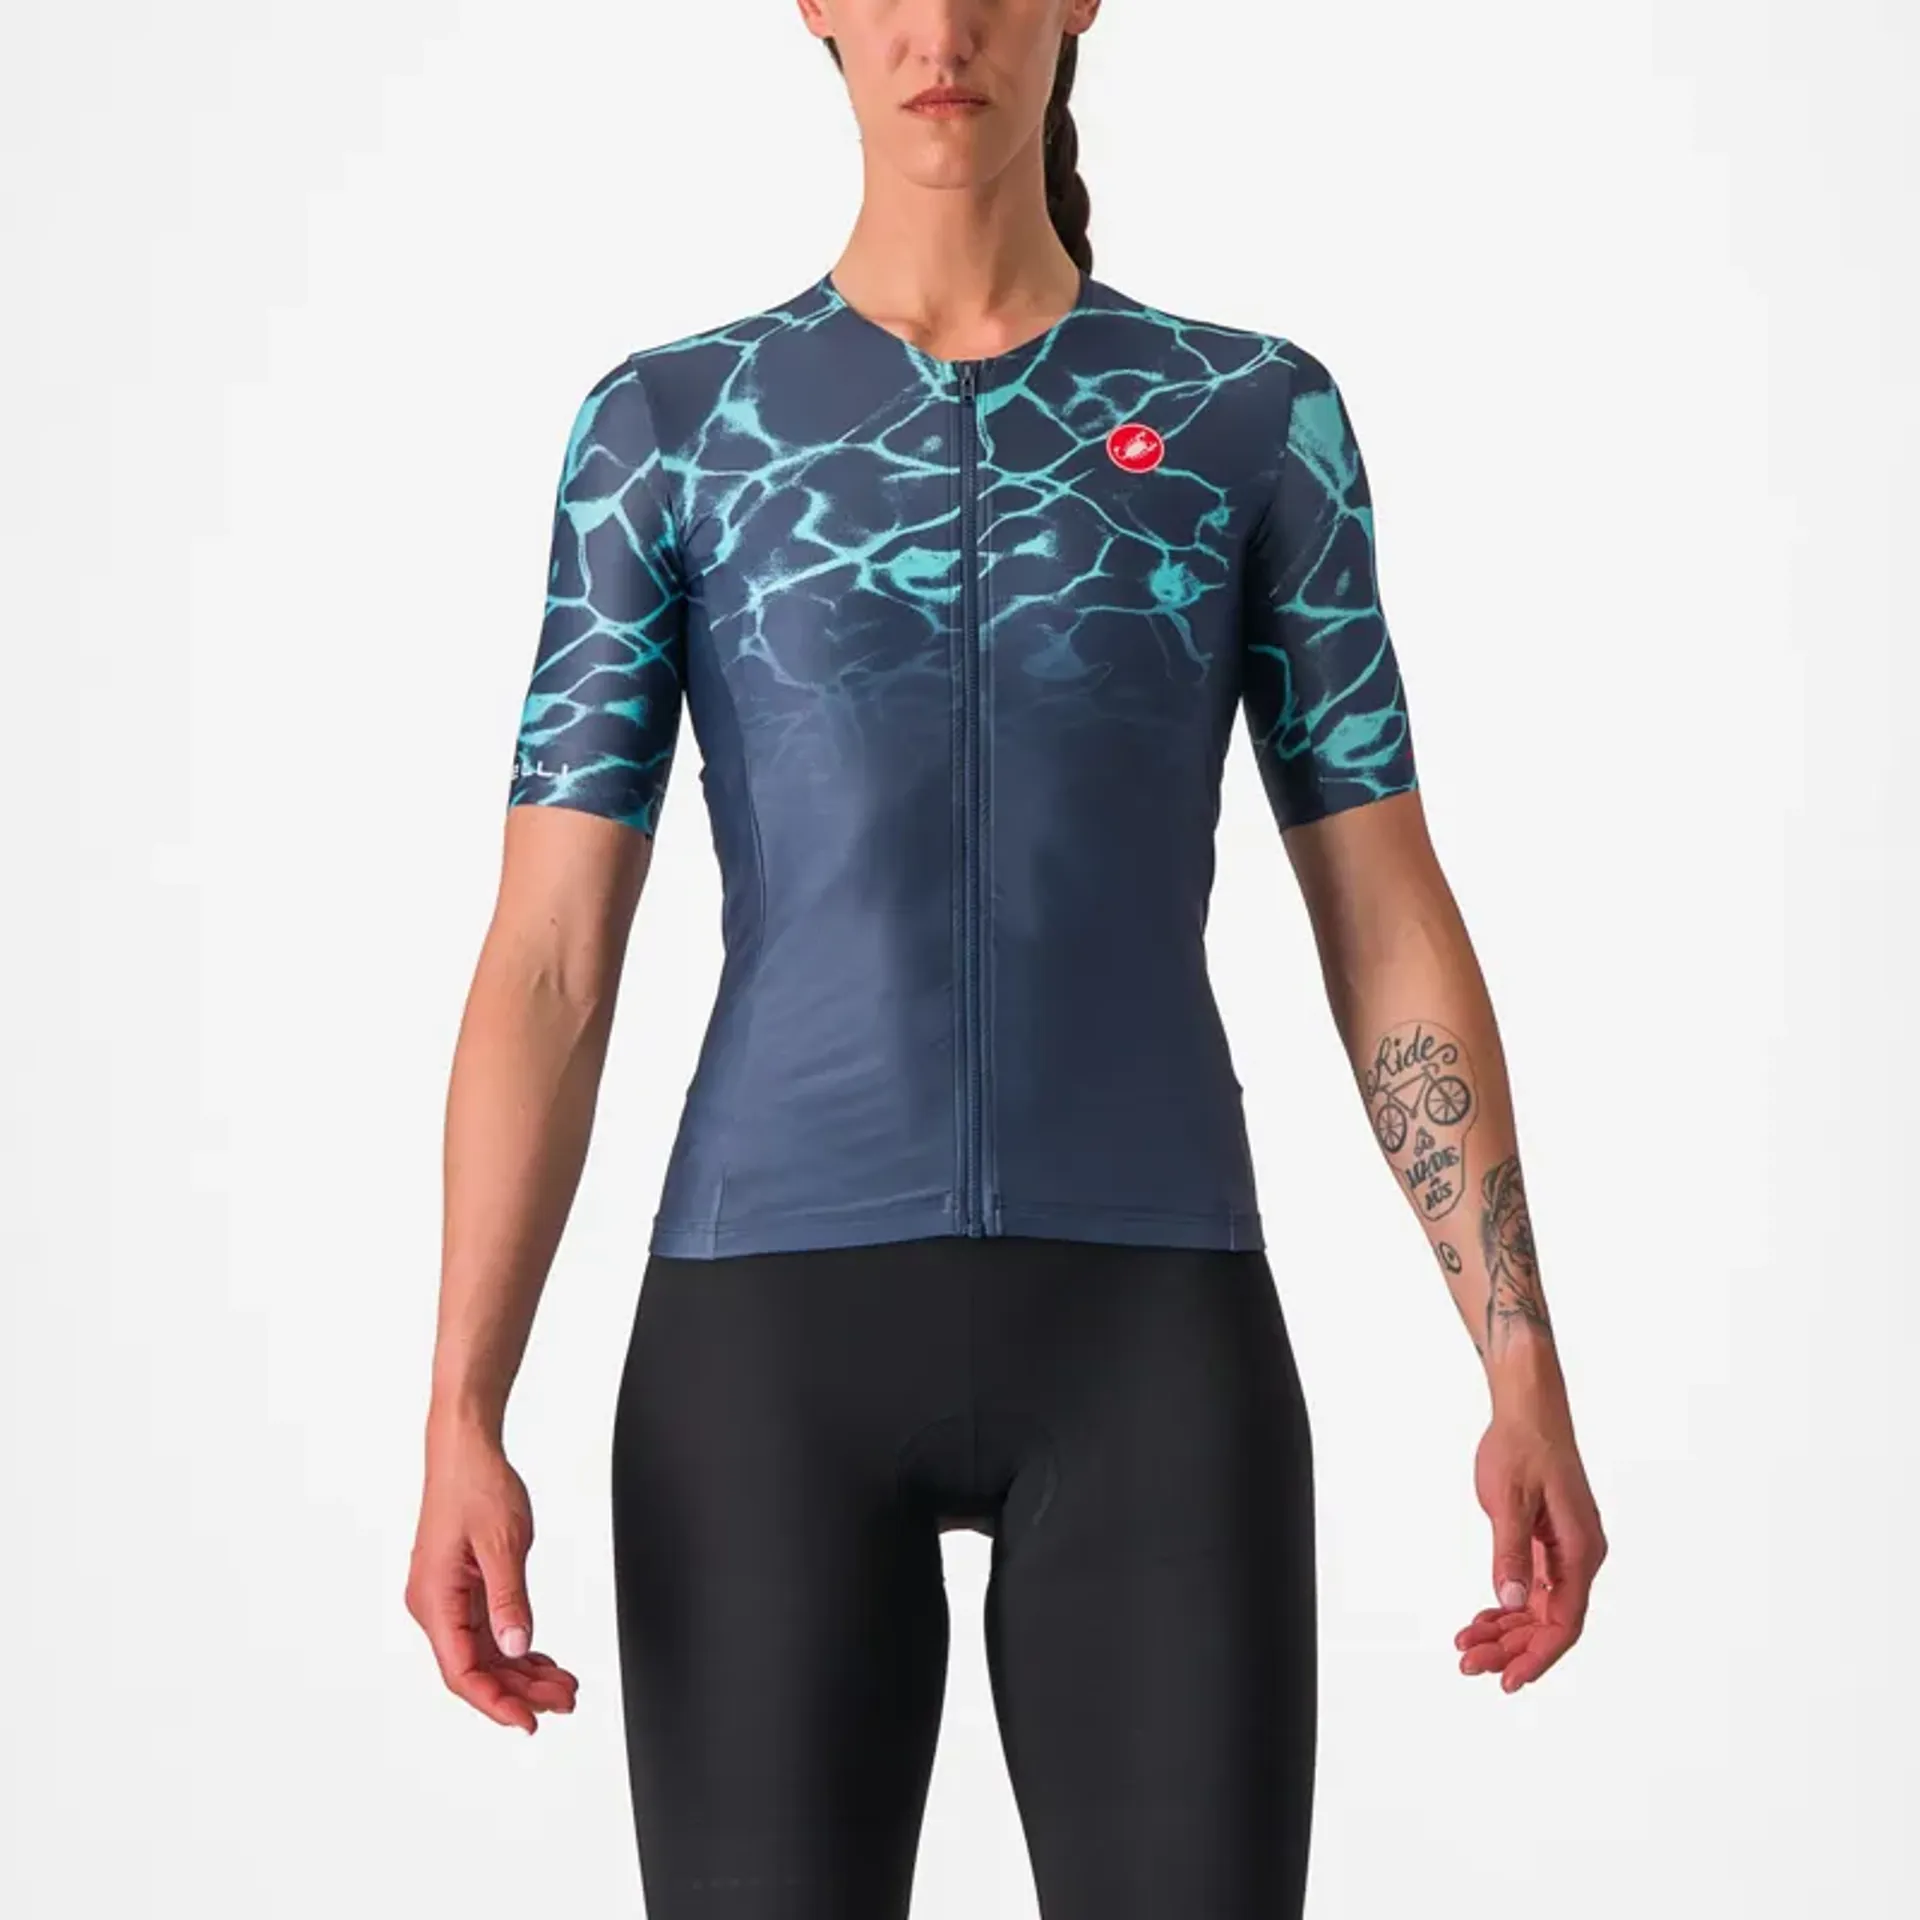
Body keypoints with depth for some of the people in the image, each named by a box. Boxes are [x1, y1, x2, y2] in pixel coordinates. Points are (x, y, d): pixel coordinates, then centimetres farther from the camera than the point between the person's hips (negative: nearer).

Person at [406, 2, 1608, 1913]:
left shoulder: (1260, 413, 9)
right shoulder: (662, 428, 7)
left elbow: (1394, 930, 7)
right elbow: (545, 963, 1)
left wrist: (1530, 1375, -1)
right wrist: (458, 1426, -9)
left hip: (1144, 1332, 1)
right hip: (783, 1332, 0)